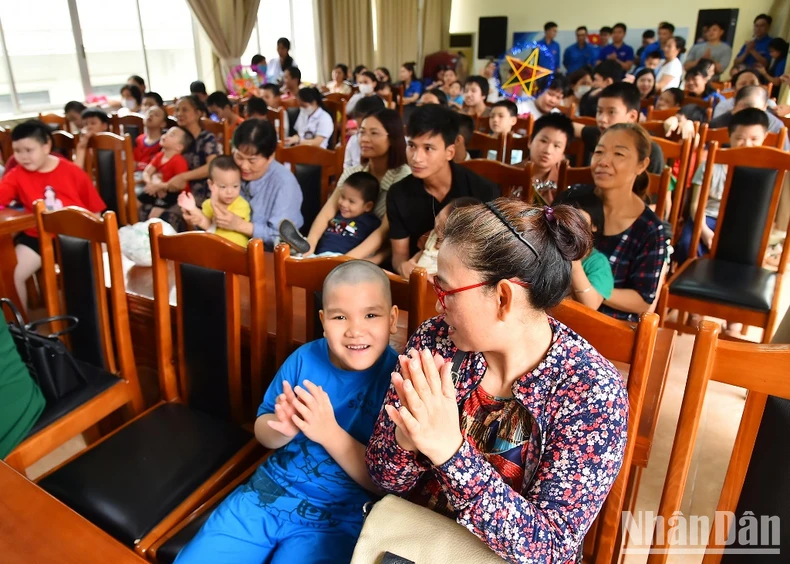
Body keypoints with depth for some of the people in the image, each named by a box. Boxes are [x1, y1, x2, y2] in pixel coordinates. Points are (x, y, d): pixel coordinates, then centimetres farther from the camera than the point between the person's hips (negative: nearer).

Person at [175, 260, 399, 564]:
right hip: (269, 492, 4)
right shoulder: (305, 358, -5)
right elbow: (262, 431, 7)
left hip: (336, 518, -4)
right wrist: (282, 427, -18)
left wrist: (329, 432, -28)